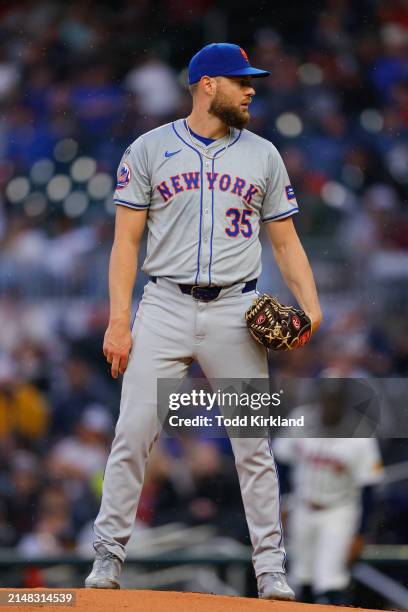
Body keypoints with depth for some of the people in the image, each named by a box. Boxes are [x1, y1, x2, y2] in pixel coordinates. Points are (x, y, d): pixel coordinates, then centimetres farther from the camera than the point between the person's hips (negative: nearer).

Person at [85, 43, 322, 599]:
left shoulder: (263, 156, 11)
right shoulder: (149, 150, 5)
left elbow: (286, 241, 12)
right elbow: (126, 241, 3)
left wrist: (310, 304, -4)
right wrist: (119, 320, -7)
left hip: (236, 312, 2)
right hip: (165, 307, -1)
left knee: (253, 444, 0)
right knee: (133, 434, -7)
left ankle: (270, 566, 6)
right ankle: (108, 554, 2)